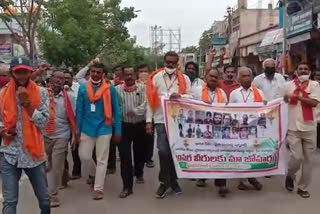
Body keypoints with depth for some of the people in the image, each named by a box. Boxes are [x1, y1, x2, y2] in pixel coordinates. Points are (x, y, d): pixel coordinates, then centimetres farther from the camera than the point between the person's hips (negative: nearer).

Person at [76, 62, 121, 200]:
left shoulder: (110, 89, -6)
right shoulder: (83, 89, 0)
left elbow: (116, 111, -3)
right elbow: (79, 110, 3)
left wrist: (118, 131, -5)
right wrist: (77, 129, 0)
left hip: (104, 128, -2)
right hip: (87, 129, 2)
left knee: (102, 160, 4)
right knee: (84, 156, 9)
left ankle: (98, 188, 14)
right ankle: (94, 173, 39)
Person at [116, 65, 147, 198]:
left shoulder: (142, 88, 0)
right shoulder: (117, 89, 1)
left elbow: (145, 104, -11)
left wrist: (136, 111, -24)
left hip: (140, 125, 1)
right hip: (124, 126, -1)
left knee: (139, 152, 17)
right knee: (125, 156, -5)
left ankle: (139, 173, 44)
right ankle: (127, 186, 0)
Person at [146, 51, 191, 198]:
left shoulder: (184, 78, 6)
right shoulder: (156, 77, 3)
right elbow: (150, 100, 1)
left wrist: (180, 96, -19)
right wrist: (149, 120, -4)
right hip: (161, 119, -1)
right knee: (163, 151, -9)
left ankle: (173, 180, 23)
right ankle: (164, 182, 6)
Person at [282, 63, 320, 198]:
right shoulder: (288, 85, 2)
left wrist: (297, 96, -14)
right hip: (293, 128, -1)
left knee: (308, 159, 6)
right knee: (297, 157, -9)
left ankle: (303, 187, 20)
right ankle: (290, 176, 22)